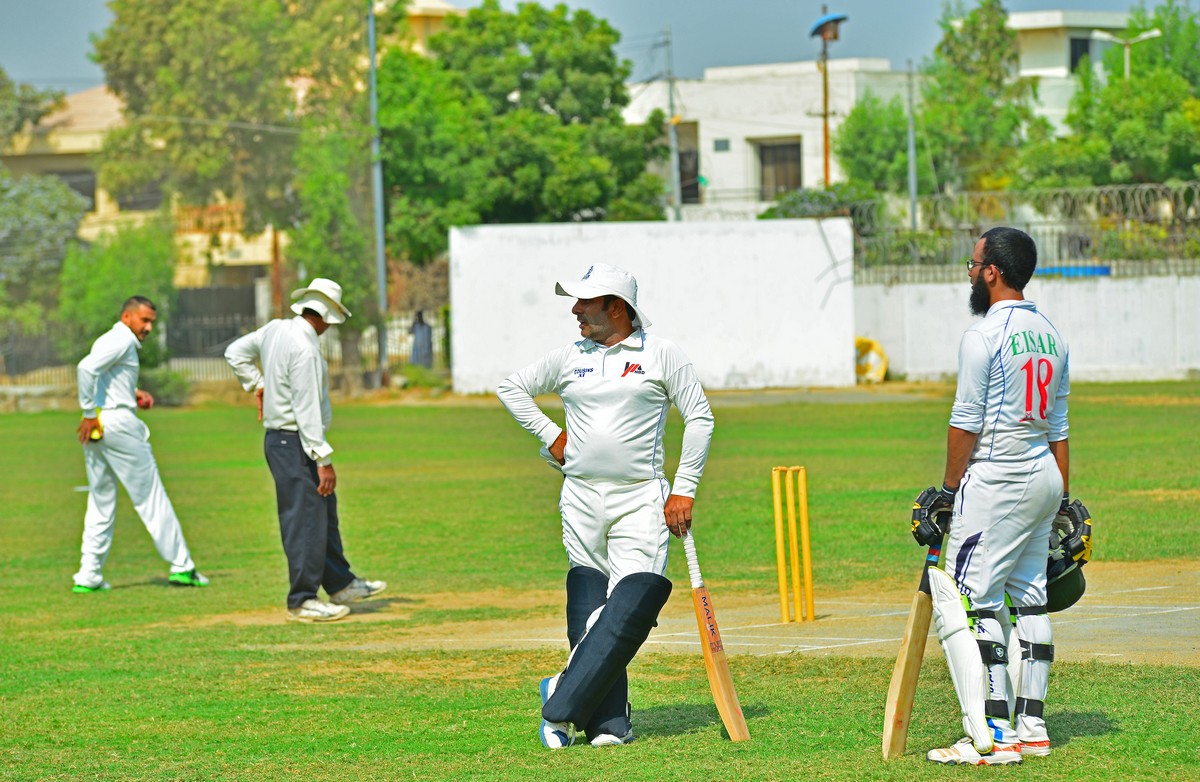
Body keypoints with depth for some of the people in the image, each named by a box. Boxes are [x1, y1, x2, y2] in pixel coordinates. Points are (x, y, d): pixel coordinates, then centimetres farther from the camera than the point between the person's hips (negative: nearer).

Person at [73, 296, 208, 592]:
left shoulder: (109, 340, 21)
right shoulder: (122, 341, -9)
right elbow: (86, 368, -24)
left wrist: (133, 393, 14)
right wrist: (90, 413, -20)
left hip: (97, 428, 9)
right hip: (118, 421, -9)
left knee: (101, 501, 10)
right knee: (151, 496, -3)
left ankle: (89, 576, 4)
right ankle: (181, 566, 2)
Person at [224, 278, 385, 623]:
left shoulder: (275, 329, 6)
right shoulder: (305, 348, -21)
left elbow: (236, 352, 21)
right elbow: (307, 409, -23)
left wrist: (258, 385, 21)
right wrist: (323, 460, -21)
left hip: (279, 437, 10)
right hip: (294, 443, -10)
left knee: (325, 510, 18)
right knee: (306, 519, -5)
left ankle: (340, 584, 27)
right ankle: (302, 601, 0)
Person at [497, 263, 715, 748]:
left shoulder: (661, 355, 1)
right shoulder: (569, 358, 9)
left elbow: (699, 418, 2)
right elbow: (513, 388, 23)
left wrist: (684, 490, -3)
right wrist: (549, 435, 11)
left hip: (641, 501, -3)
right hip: (580, 502, 3)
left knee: (629, 609, -17)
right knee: (589, 613, -1)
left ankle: (563, 700, -10)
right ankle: (608, 724, 3)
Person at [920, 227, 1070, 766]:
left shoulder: (984, 337, -13)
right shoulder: (1051, 337, 12)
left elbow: (966, 423, -14)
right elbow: (1059, 427, 16)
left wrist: (950, 489, -5)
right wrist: (1063, 499, 19)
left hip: (996, 480, -9)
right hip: (1045, 478, 9)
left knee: (964, 601, -8)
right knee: (1029, 600, 14)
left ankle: (992, 736, -14)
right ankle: (1031, 727, 16)